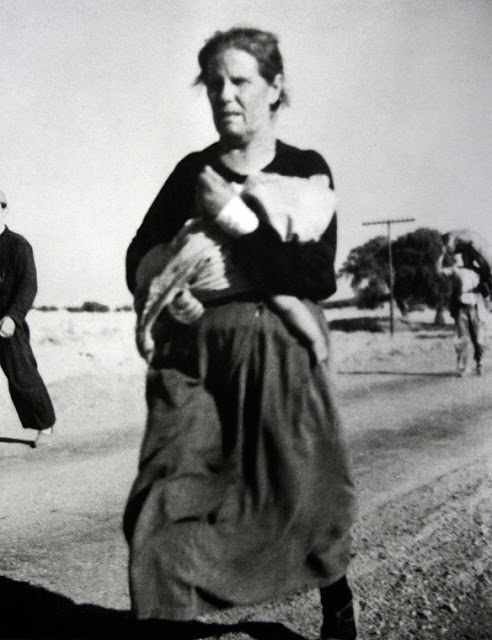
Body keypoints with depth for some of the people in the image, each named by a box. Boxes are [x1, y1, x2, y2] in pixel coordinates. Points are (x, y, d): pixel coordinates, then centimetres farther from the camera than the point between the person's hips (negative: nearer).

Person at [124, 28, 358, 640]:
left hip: (280, 357, -1)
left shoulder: (307, 170, 2)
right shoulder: (193, 172, 7)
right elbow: (140, 256, 12)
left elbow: (318, 277, -10)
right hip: (192, 356, 2)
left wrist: (239, 221, -16)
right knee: (167, 500, -7)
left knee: (306, 497, 9)